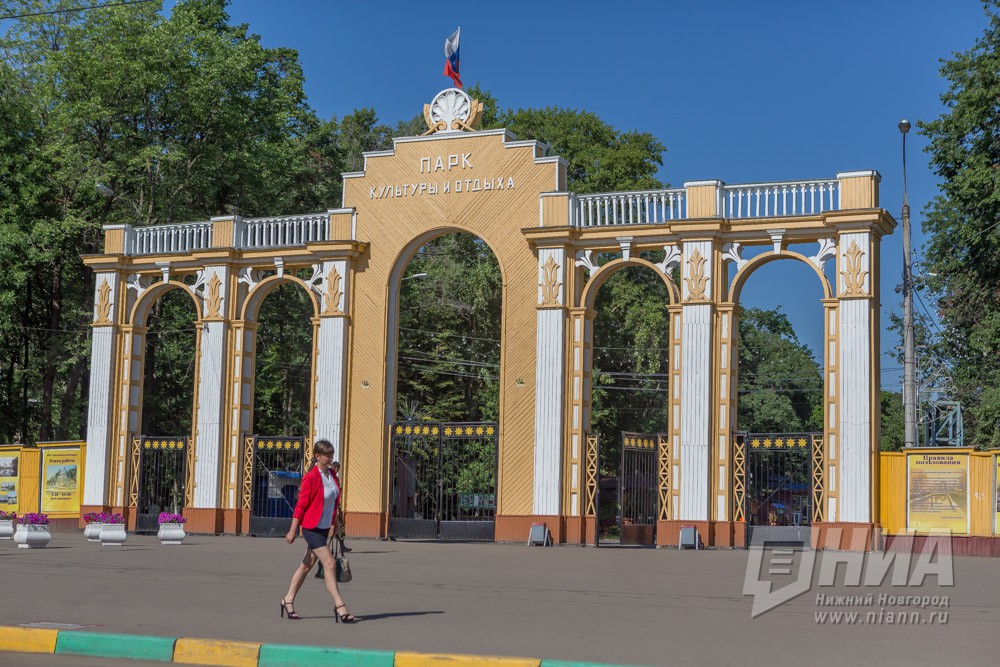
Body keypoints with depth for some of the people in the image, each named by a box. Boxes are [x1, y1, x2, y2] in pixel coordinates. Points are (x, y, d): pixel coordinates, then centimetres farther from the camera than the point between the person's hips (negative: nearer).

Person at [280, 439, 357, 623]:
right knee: (329, 563, -13)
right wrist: (293, 530, -13)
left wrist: (335, 523, 19)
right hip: (311, 527, -8)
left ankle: (288, 600, 26)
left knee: (307, 565, 14)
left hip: (325, 527, 8)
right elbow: (301, 504, -14)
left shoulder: (332, 475, 7)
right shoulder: (311, 477, -15)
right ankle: (339, 606, -13)